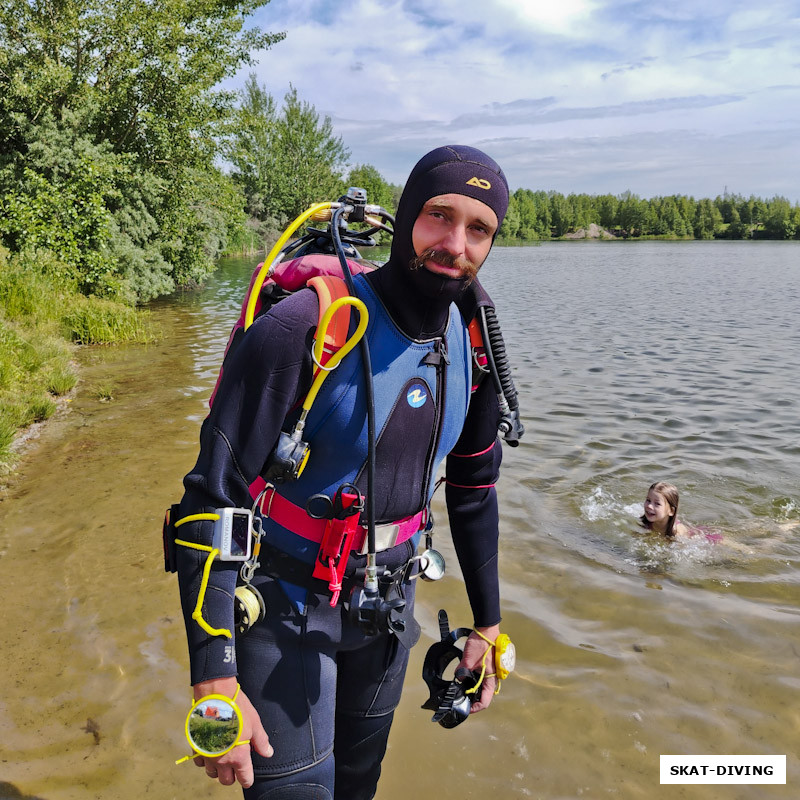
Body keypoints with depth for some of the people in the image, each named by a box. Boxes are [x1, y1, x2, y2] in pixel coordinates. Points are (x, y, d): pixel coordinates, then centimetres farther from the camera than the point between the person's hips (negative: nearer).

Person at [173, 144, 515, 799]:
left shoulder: (471, 345, -7)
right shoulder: (304, 330, -27)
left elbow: (474, 487, 5)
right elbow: (211, 498, -25)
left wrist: (488, 623, 9)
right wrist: (214, 682, -26)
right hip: (287, 604, -5)